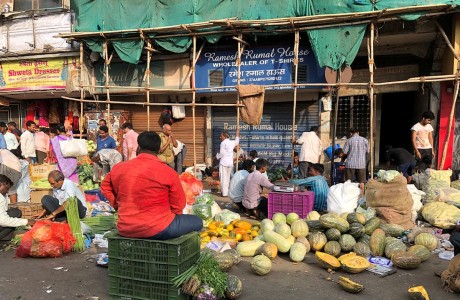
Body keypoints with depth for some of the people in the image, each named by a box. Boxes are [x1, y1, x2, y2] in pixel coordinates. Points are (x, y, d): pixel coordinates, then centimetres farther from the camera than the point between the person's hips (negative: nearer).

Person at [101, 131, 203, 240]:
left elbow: (105, 187, 20)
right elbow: (178, 205, -3)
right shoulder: (168, 172, -12)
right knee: (197, 222, 13)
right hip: (157, 229, -6)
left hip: (125, 229, 6)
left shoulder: (119, 168, 2)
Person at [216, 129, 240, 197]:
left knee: (223, 178, -2)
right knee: (228, 177, 15)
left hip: (224, 162, -6)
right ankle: (228, 192, 19)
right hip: (230, 163, 6)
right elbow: (237, 141, 31)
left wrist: (217, 156, 2)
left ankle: (224, 193, -4)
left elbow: (222, 153, -16)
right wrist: (237, 134, 45)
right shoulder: (232, 142, 9)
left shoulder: (223, 143, -10)